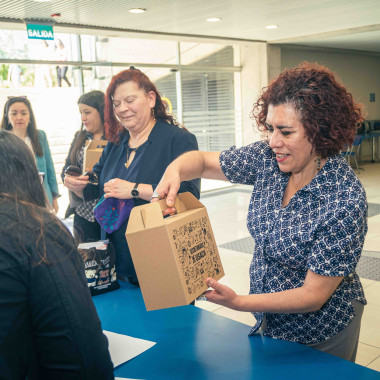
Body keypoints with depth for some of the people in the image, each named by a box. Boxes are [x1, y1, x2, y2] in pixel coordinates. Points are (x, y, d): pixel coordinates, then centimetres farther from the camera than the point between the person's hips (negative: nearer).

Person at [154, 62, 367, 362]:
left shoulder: (345, 202, -30)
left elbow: (314, 295, -26)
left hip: (321, 334, -5)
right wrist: (175, 171, -26)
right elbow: (203, 162, -3)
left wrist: (238, 302, -33)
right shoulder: (268, 159, -13)